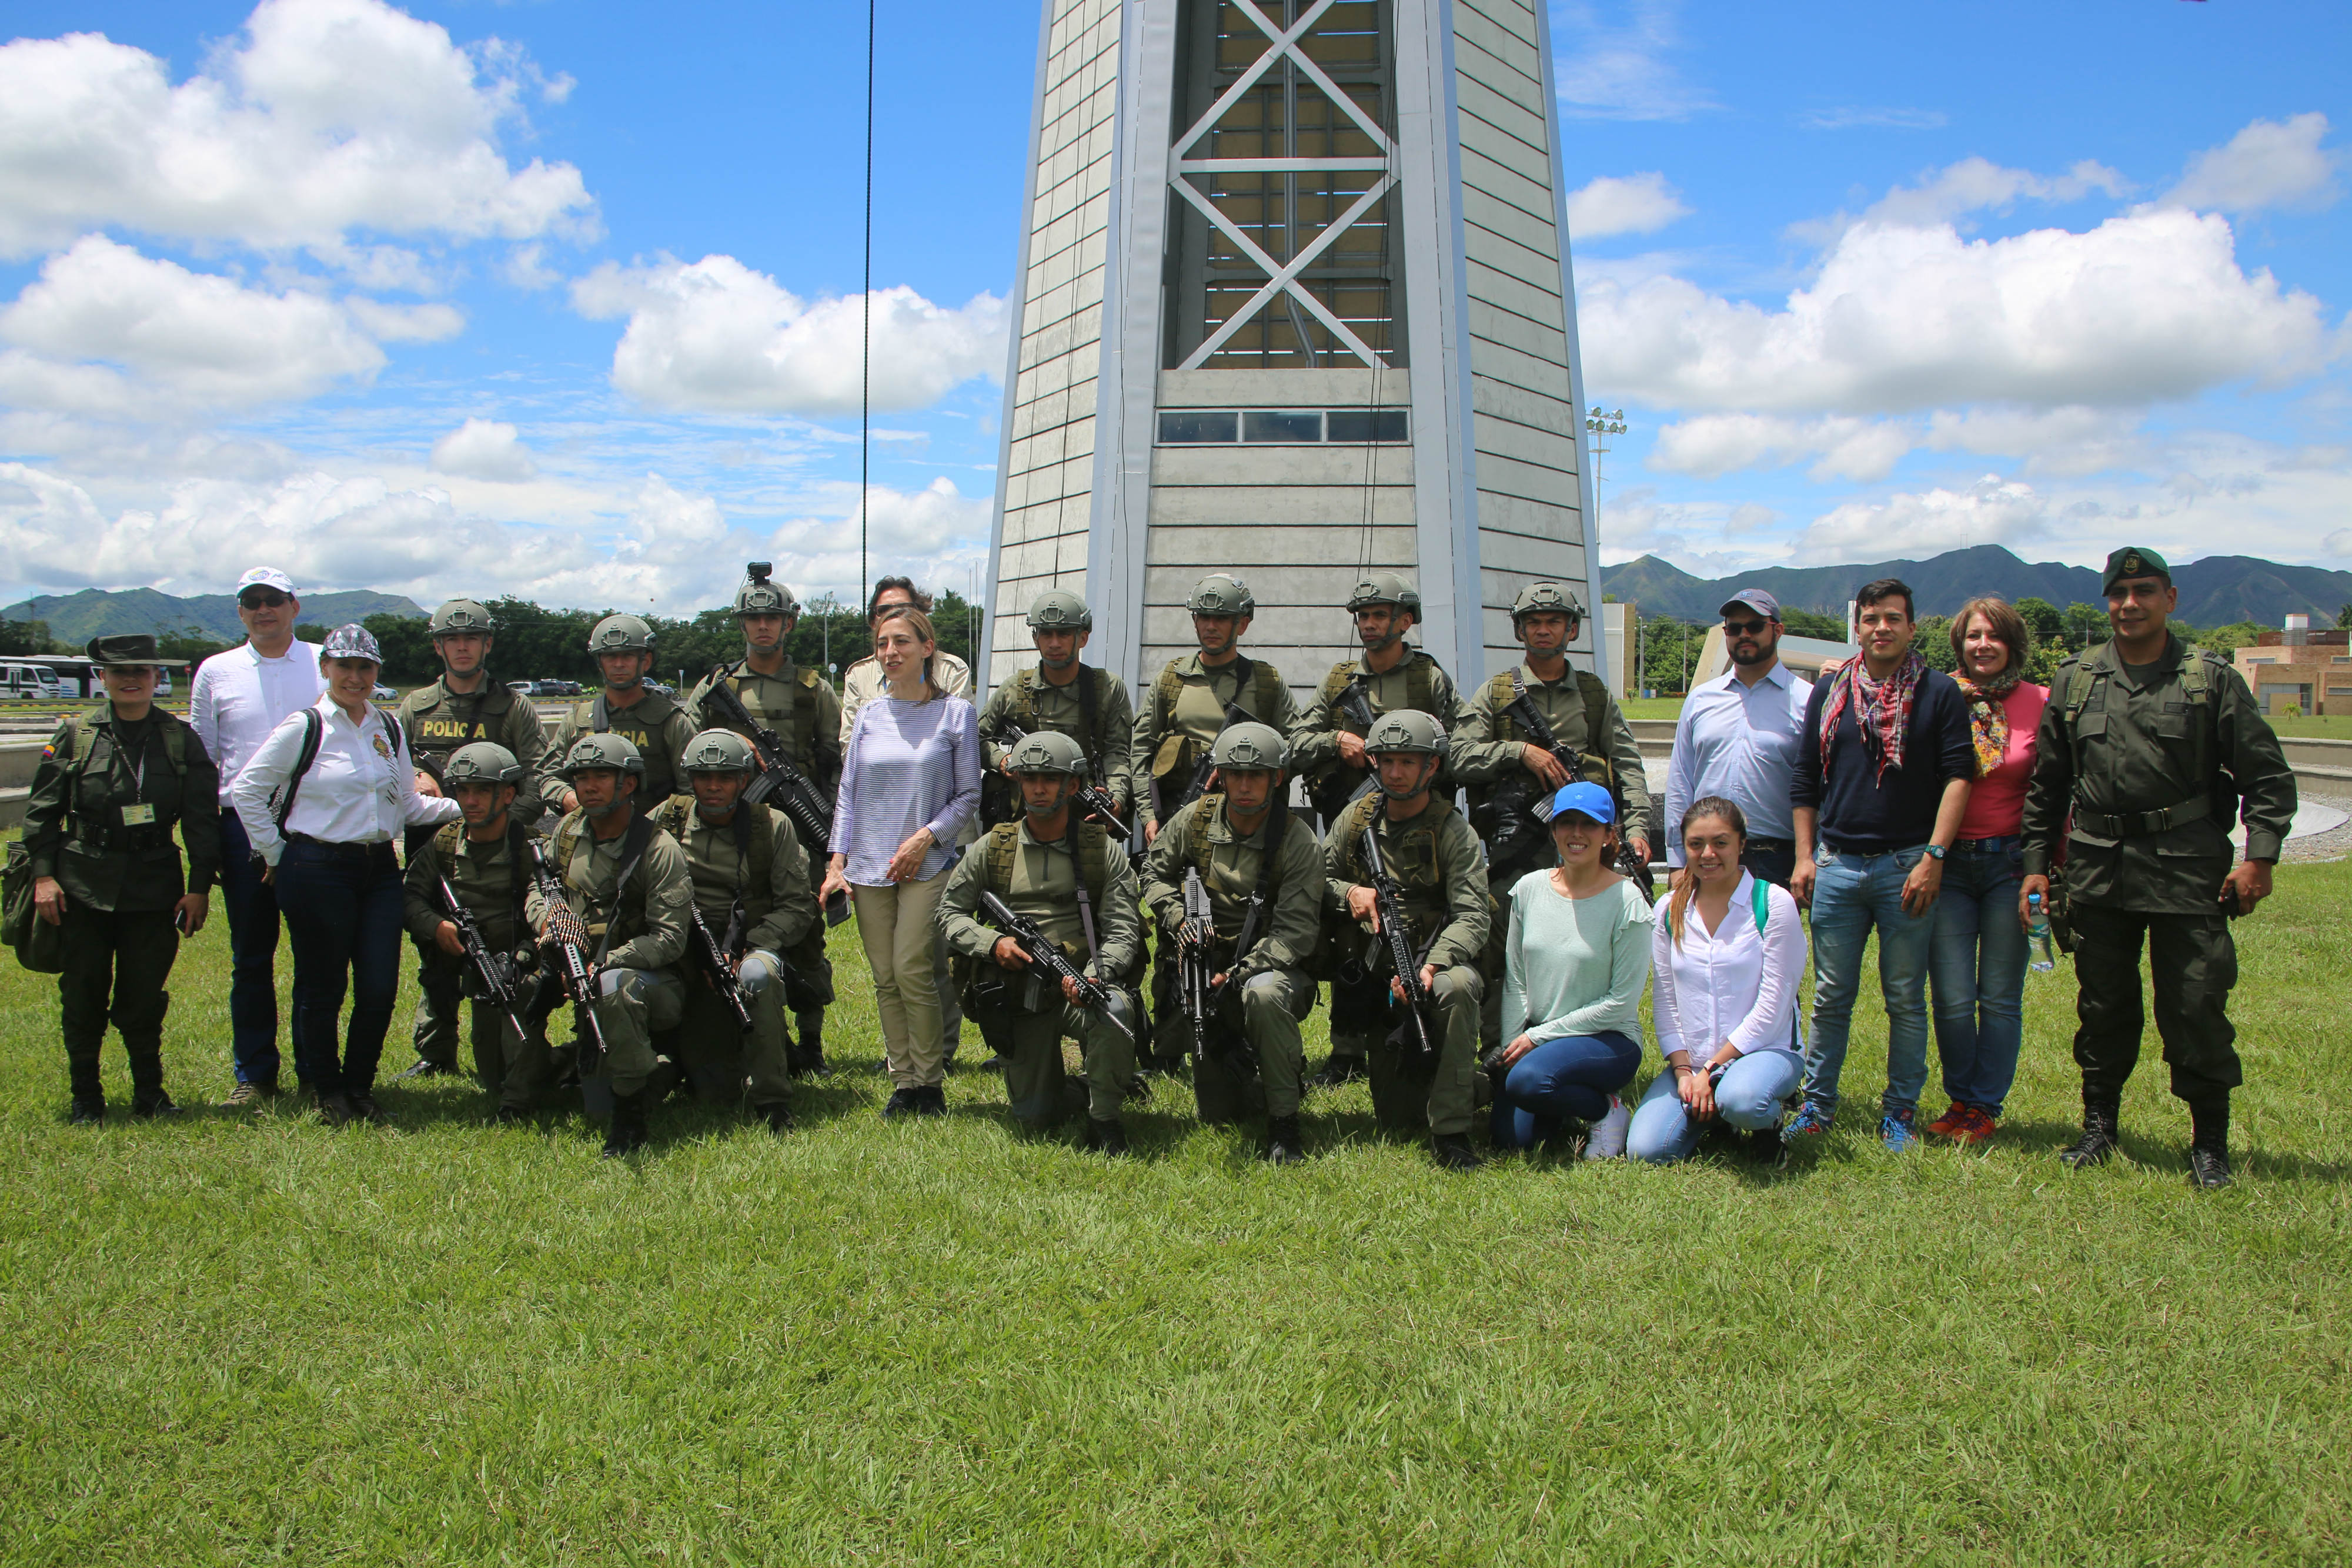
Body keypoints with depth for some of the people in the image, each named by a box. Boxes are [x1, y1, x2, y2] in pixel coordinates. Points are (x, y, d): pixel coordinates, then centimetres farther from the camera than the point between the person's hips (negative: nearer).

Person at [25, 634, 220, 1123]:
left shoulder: (181, 739, 4)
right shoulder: (75, 734, 3)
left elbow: (202, 820, 4)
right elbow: (41, 811, 5)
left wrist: (199, 886, -1)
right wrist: (43, 875, -4)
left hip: (155, 886, 0)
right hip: (84, 885, 0)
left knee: (145, 995, 4)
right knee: (83, 995, 5)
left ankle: (149, 1091, 21)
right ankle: (85, 1097, 19)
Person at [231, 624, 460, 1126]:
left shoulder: (390, 729, 13)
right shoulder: (305, 727, -4)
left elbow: (408, 804, 14)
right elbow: (246, 789, -2)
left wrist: (462, 806, 0)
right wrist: (275, 855, -1)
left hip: (380, 868, 5)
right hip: (318, 871, -4)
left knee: (380, 989, 1)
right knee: (323, 988, 3)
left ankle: (360, 1087, 20)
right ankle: (326, 1090, 21)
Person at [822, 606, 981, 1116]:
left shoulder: (955, 713, -1)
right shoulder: (869, 715, 9)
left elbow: (969, 794, 0)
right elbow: (848, 794, 11)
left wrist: (926, 836, -12)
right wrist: (837, 863, 4)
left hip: (928, 864, -4)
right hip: (870, 865, 4)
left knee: (912, 971, -10)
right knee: (885, 978, 4)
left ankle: (930, 1081, 5)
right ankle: (903, 1081, 14)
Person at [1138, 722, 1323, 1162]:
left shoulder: (1298, 843, -14)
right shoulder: (1195, 819, -3)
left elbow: (1295, 933, -17)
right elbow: (1155, 872, 11)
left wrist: (1237, 975, -29)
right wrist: (1179, 920, -9)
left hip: (1271, 966, -3)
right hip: (1206, 963, 3)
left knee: (1263, 993, -42)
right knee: (1218, 1115, -1)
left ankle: (1284, 1122, -25)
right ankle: (1248, 1070, 36)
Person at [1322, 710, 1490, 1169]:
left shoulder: (1453, 832, -10)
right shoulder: (1357, 819, 2)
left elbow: (1472, 917, -19)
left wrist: (1431, 967, -35)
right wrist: (1348, 892, -12)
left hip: (1434, 963, -3)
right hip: (1374, 975, 3)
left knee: (1457, 986, -41)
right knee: (1399, 1120, -1)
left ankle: (1451, 1133, -30)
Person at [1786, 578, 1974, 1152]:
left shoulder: (1939, 693, 2)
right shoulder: (1829, 693, 11)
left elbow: (1958, 776, -3)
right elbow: (1805, 781, 14)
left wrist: (1933, 856, -11)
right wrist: (1804, 857, 8)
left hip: (1906, 867, -2)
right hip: (1837, 865, 2)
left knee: (1906, 999, 4)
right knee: (1831, 996, 7)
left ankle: (1900, 1111, 14)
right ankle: (1818, 1104, 16)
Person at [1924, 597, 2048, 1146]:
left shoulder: (2040, 703, 1)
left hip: (2010, 862, 0)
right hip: (1948, 862, 0)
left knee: (2000, 997, 5)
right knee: (1952, 998, -1)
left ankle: (1985, 1107, 18)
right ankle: (1960, 1099, 19)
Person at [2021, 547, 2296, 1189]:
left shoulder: (2212, 679, 1)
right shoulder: (2076, 680, 9)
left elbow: (2268, 776, 2)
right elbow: (2047, 784, 15)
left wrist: (2260, 856, -7)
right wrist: (2037, 862, 11)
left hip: (2188, 871, -3)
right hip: (2098, 867, 3)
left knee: (2196, 1008, -2)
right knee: (2102, 1005, 10)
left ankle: (2210, 1142, 13)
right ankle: (2099, 1124, 25)